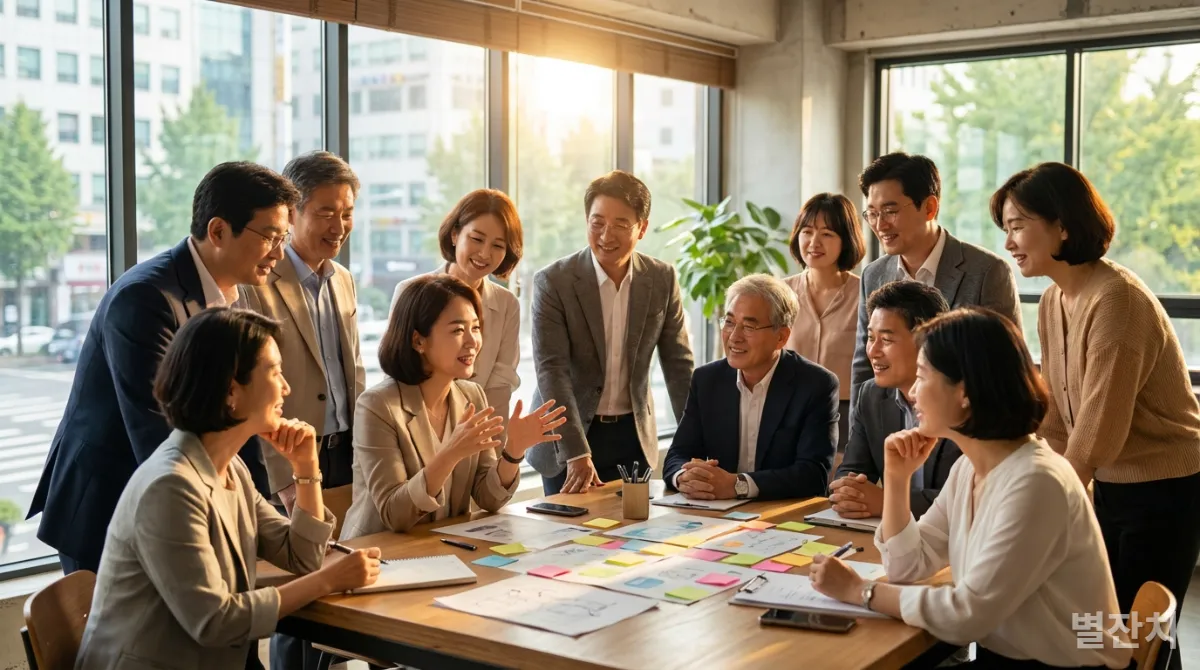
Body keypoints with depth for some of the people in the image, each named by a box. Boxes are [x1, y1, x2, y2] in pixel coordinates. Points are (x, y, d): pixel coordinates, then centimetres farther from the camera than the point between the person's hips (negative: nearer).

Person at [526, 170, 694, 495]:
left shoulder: (662, 279, -3)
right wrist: (576, 454, -29)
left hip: (633, 437, 3)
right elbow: (552, 371, -20)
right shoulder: (553, 282, -14)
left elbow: (678, 364, 2)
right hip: (567, 438, -3)